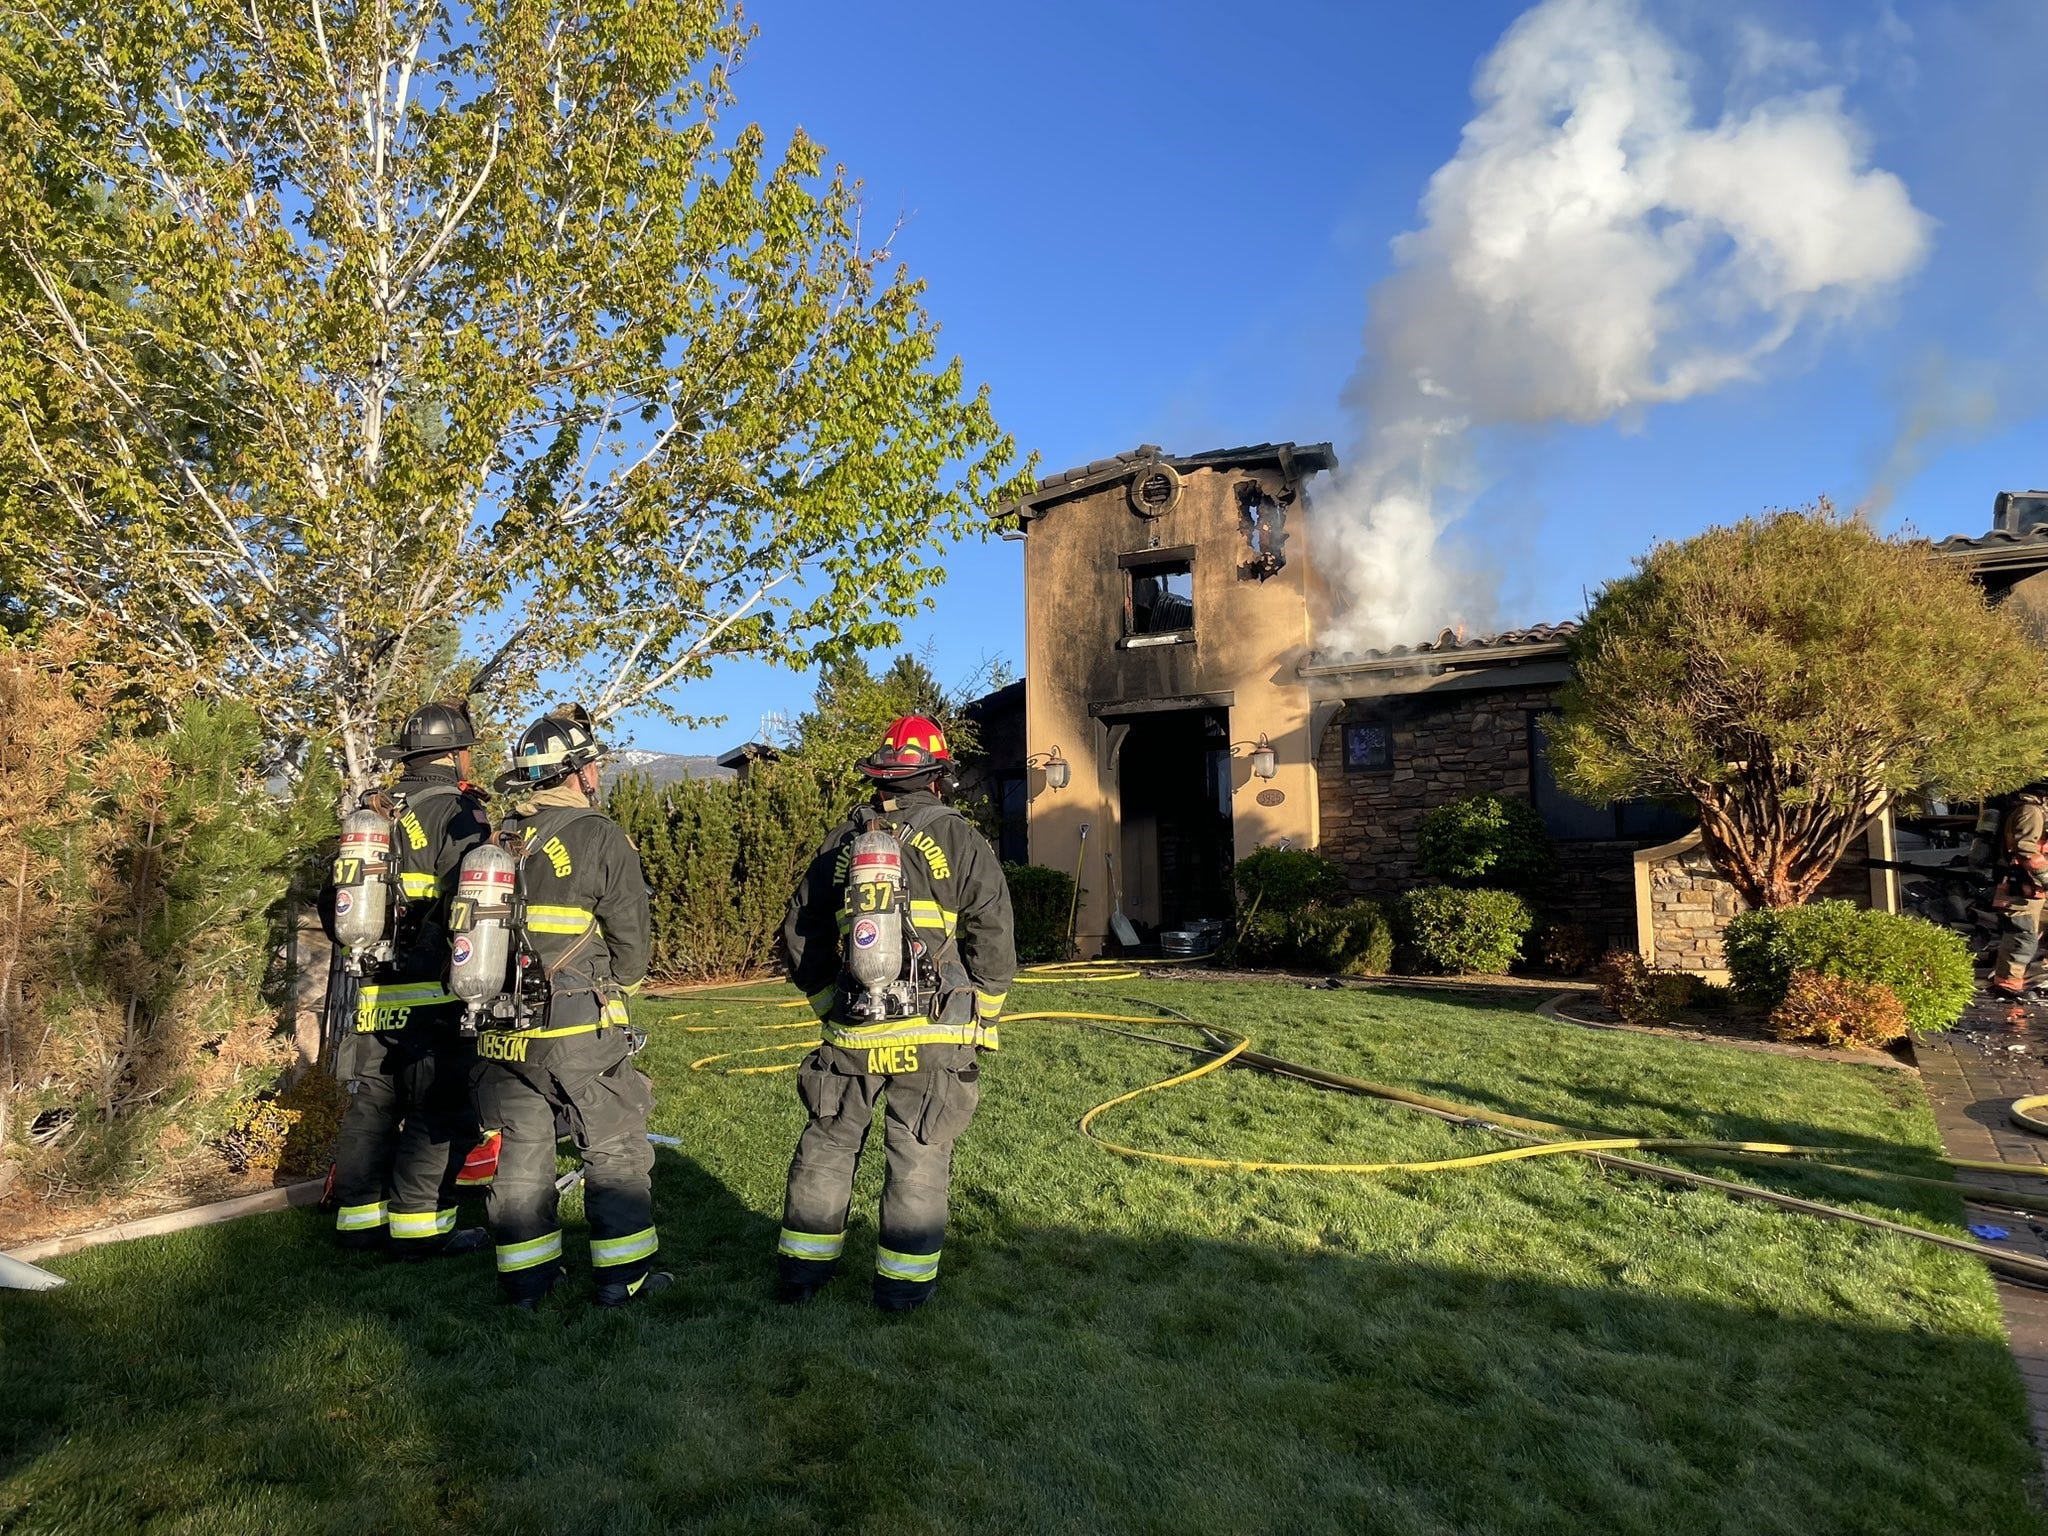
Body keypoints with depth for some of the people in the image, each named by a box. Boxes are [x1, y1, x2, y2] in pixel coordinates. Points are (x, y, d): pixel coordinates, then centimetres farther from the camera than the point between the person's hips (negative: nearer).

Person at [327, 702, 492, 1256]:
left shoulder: (372, 811, 14)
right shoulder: (457, 811, -10)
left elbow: (337, 898, 20)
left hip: (373, 993, 8)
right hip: (435, 996, -8)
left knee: (370, 1106, 15)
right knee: (438, 1112, 0)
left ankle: (359, 1219, 23)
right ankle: (419, 1227, 4)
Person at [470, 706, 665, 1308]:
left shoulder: (498, 839, 6)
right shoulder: (600, 838, -12)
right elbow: (631, 942, -9)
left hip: (504, 1030, 6)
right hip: (581, 1031, -6)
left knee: (520, 1152, 14)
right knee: (615, 1151, 7)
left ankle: (526, 1277, 23)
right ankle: (625, 1275, 14)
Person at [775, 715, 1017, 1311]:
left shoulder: (842, 841, 9)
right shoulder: (959, 840, -3)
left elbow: (799, 936, 12)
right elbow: (994, 939, -7)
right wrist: (983, 1022, 5)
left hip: (852, 1033, 3)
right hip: (933, 1036, -3)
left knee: (828, 1144, 16)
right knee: (918, 1157, 7)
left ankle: (802, 1269, 27)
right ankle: (903, 1282, 16)